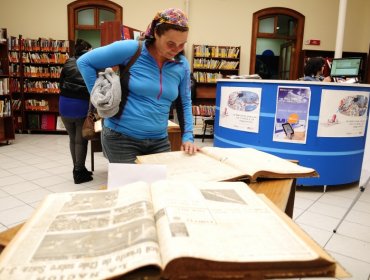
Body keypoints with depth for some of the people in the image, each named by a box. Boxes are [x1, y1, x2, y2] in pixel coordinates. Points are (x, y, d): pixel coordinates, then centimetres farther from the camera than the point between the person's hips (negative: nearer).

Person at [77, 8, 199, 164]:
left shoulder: (182, 65, 0)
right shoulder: (130, 50, -13)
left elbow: (184, 103, 9)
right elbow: (84, 62, -5)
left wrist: (187, 137, -1)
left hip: (159, 141, 4)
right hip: (121, 138, -4)